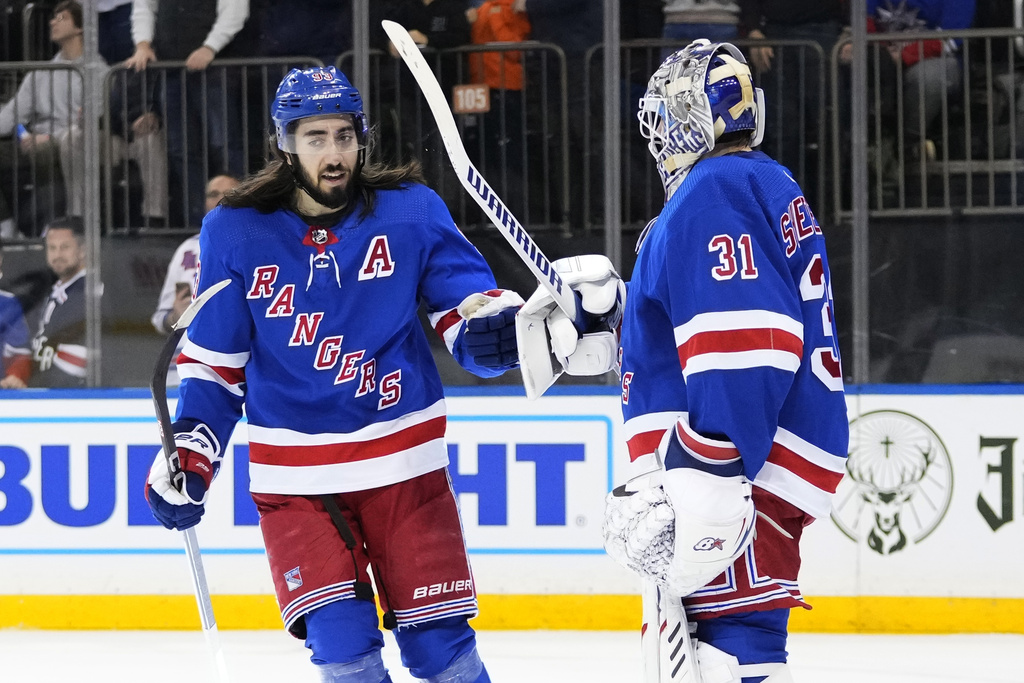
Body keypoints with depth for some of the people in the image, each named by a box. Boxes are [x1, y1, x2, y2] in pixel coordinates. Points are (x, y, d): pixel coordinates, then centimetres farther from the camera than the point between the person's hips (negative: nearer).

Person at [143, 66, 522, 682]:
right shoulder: (236, 232, -1)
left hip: (402, 460, 0)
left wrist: (495, 327, -25)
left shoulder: (410, 211, -3)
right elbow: (214, 359, 8)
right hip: (294, 478, 0)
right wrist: (189, 453, -1)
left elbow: (468, 299, -2)